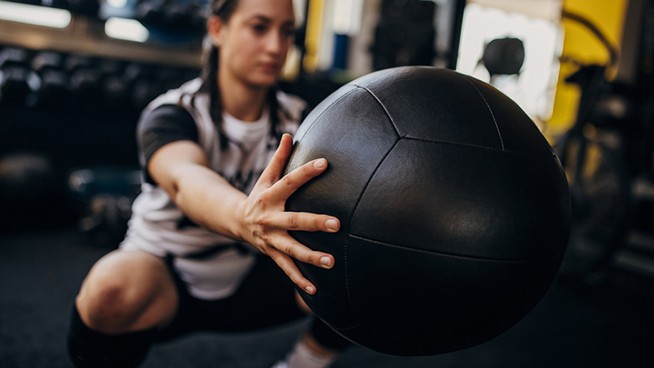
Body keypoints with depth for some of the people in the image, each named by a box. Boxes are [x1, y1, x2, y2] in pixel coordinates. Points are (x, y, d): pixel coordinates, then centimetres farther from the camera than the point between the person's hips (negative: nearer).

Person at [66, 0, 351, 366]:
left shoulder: (296, 119, -6)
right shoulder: (171, 113, -18)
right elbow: (184, 178, -41)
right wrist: (245, 217, -64)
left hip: (248, 282, 4)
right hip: (166, 280, -3)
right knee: (114, 287, -38)